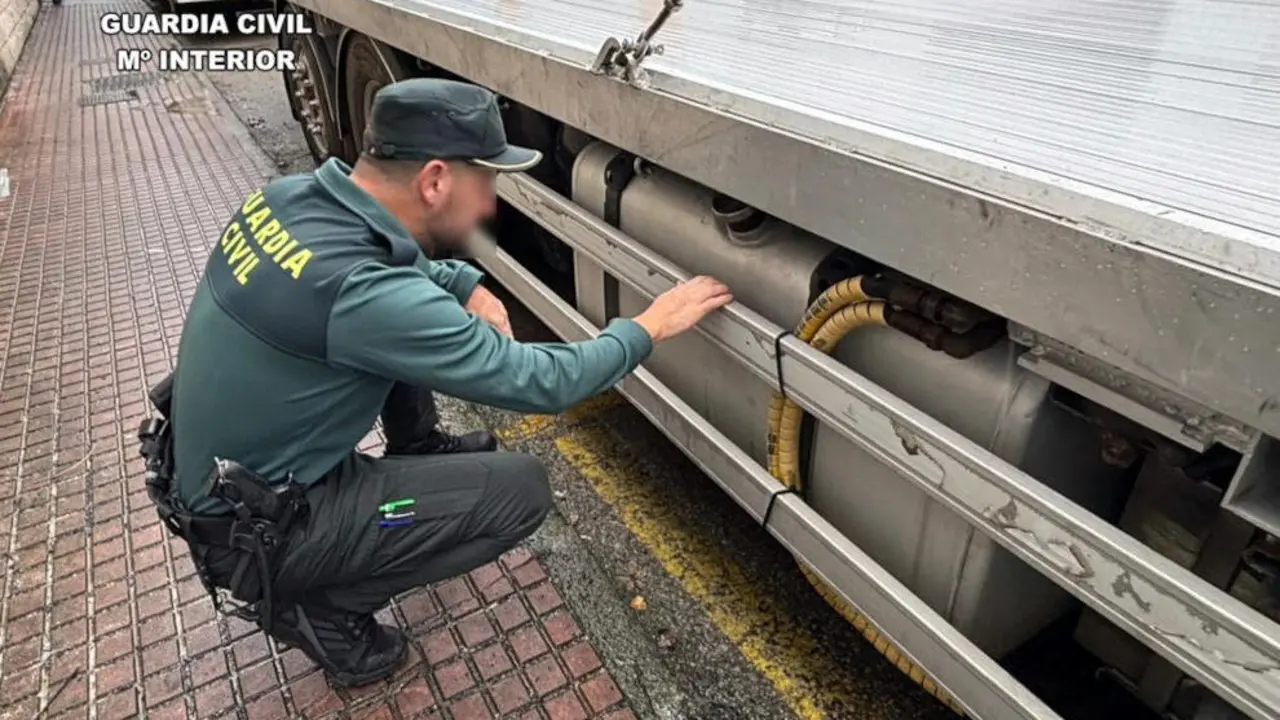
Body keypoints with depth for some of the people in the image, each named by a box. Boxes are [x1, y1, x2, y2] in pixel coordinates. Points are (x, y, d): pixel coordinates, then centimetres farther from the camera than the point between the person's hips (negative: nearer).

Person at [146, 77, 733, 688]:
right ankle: (323, 608, 2)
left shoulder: (289, 196, -9)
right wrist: (650, 326, -10)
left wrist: (465, 285, -3)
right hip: (253, 530, -8)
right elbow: (539, 382, -24)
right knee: (523, 488, -9)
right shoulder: (363, 293, -33)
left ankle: (418, 452, 31)